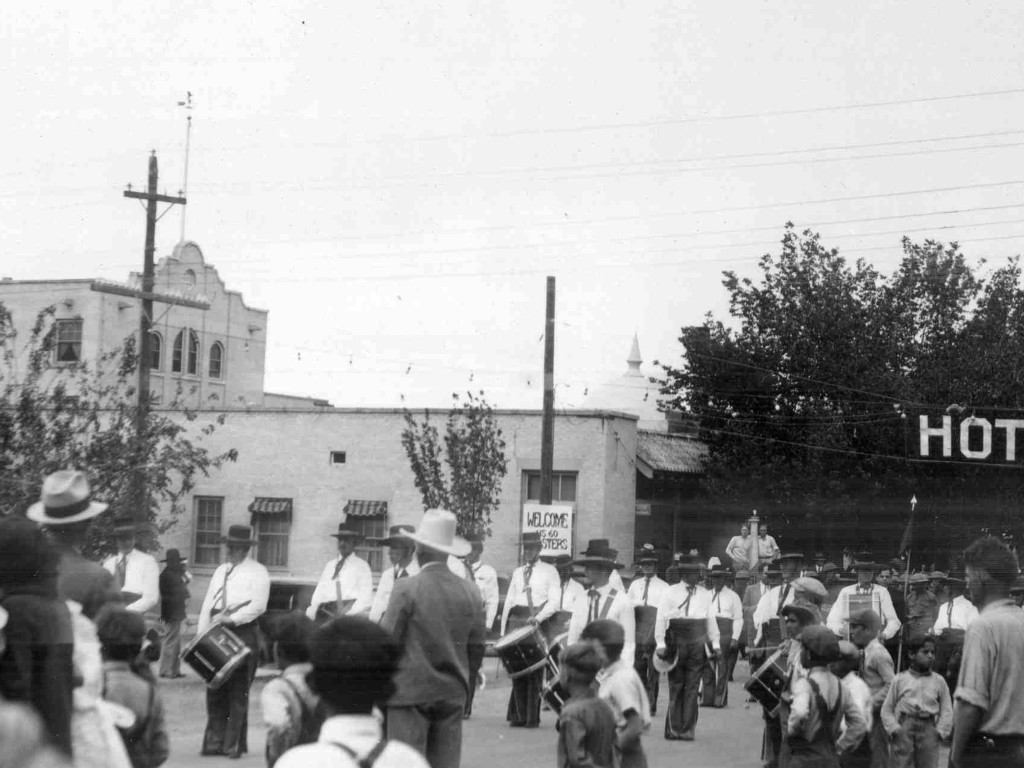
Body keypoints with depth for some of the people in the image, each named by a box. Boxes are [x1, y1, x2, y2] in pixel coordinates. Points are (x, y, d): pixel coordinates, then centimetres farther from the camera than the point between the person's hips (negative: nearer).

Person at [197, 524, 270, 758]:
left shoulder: (257, 572, 1)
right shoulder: (220, 570, 20)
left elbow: (258, 605, -10)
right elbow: (208, 602, 18)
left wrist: (232, 618, -20)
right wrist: (201, 633, 9)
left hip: (243, 632, -6)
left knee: (238, 691, -5)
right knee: (215, 689, 2)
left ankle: (234, 744, -1)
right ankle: (214, 741, 5)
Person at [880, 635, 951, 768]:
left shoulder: (939, 682, 10)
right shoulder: (899, 680, 7)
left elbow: (946, 710, 10)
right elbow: (887, 709, 8)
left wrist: (940, 731, -2)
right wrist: (894, 728, -5)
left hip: (928, 728, 1)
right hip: (903, 728, -1)